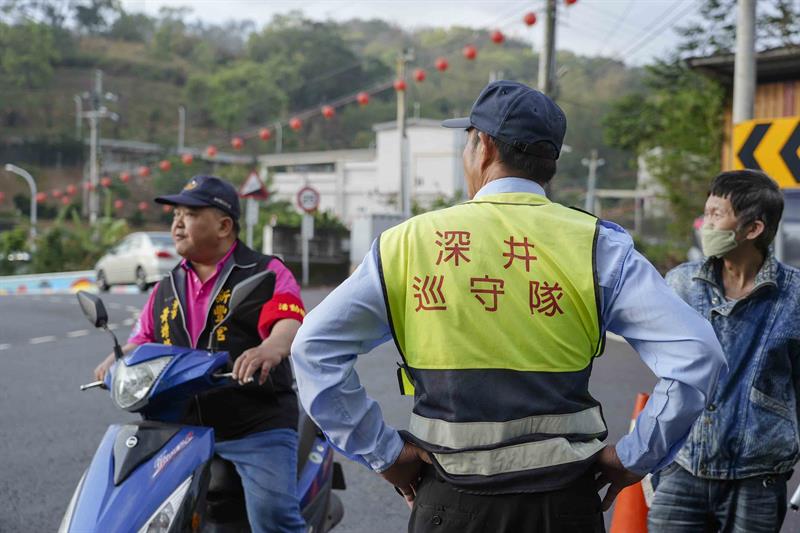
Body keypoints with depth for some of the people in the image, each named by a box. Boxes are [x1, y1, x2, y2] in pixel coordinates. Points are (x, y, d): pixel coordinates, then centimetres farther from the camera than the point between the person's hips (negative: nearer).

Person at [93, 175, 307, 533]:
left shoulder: (267, 274, 2)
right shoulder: (166, 290, 19)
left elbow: (290, 324, -15)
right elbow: (142, 341, 20)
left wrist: (270, 349, -38)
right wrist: (117, 361, -3)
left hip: (257, 428, -5)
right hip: (182, 432, 5)